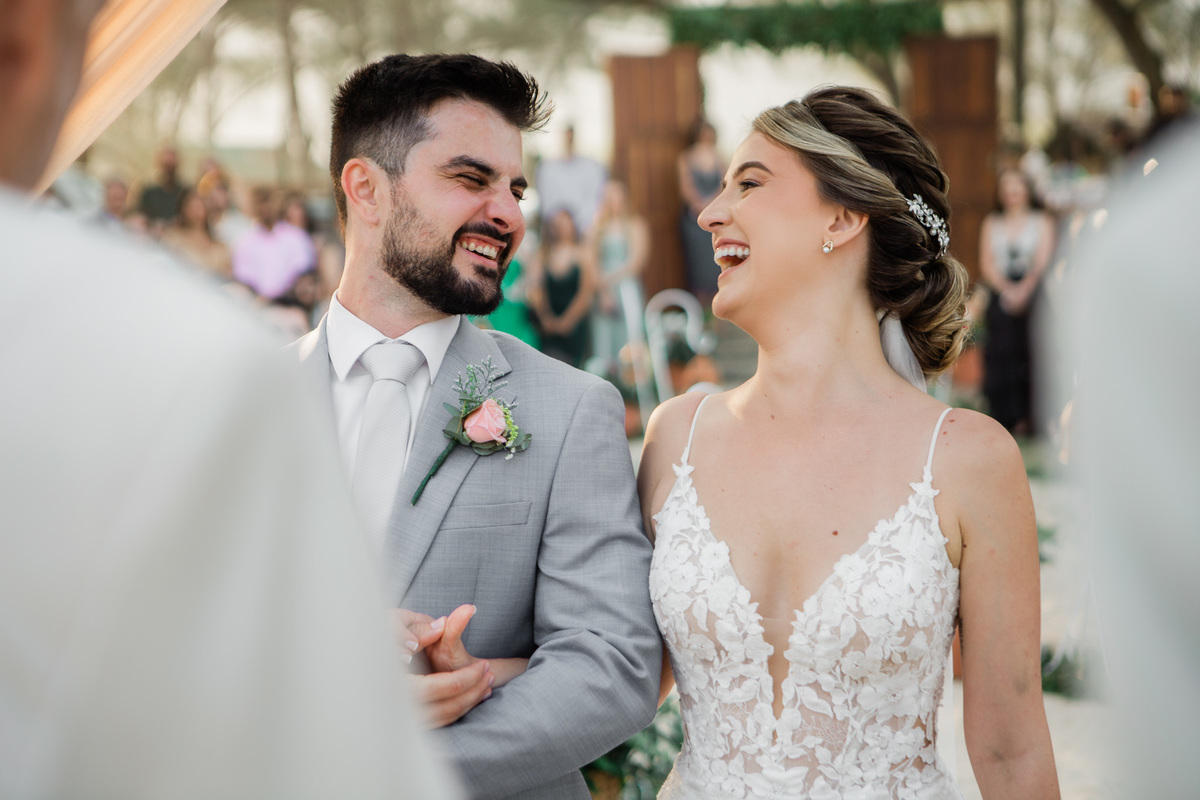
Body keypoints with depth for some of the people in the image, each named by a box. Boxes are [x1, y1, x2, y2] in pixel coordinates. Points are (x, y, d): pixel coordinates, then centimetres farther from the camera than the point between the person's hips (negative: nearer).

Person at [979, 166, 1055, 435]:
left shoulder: (1041, 221, 11)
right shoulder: (991, 223, 17)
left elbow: (1043, 262, 1)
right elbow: (987, 265, 9)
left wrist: (1024, 290, -15)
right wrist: (1006, 289, -9)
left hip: (1032, 290, -2)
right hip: (1001, 291, 2)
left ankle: (1027, 418, -19)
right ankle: (1003, 415, -12)